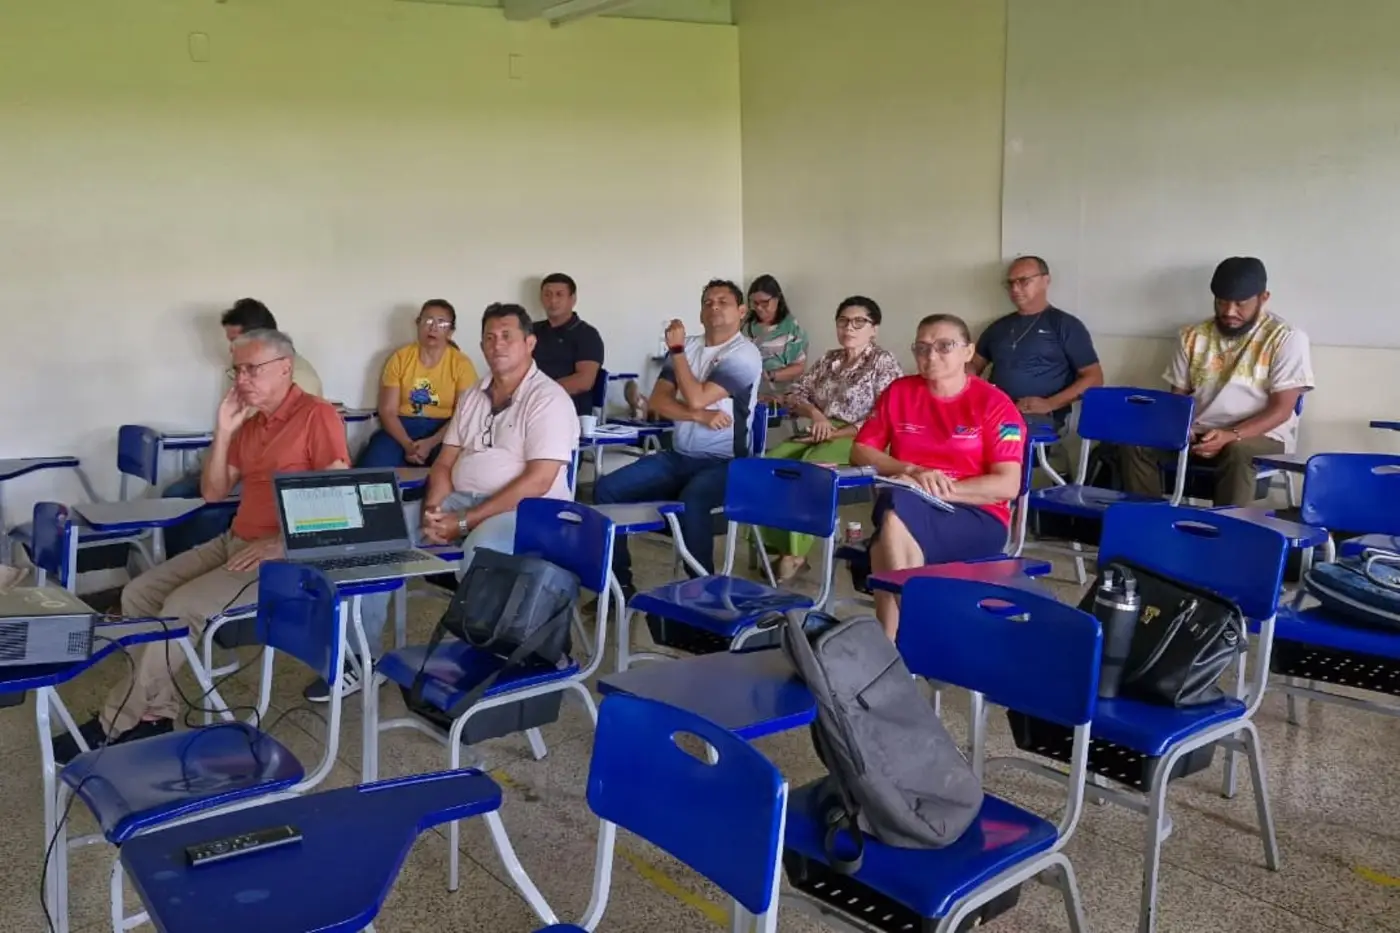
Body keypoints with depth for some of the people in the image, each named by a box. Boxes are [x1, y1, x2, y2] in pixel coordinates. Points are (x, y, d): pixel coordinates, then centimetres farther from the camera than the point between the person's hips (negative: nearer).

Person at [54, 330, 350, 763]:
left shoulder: (317, 416, -12)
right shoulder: (248, 421, 14)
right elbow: (213, 492, 13)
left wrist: (281, 545, -22)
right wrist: (223, 433, 0)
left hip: (285, 554, -9)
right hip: (235, 542, 9)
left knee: (183, 606, -22)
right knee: (138, 594, -1)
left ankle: (114, 723, -8)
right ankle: (158, 712, -1)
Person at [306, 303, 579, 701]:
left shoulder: (548, 399, -10)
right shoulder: (472, 397, 15)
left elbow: (538, 481, -19)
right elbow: (445, 463, 14)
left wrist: (464, 522, -21)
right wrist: (433, 510, -9)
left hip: (525, 511, -7)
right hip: (459, 501, 7)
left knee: (479, 550, -39)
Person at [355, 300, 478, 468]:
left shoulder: (461, 364, 0)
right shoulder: (399, 358, 5)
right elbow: (387, 411, 0)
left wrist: (430, 443, -21)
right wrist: (407, 444, -18)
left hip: (444, 431, -2)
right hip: (402, 427, 2)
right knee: (372, 466, -25)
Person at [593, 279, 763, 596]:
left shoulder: (745, 354, -10)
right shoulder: (688, 346, 10)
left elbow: (696, 398, -20)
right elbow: (656, 401, 1)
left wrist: (676, 350, -10)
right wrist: (700, 416, -15)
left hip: (724, 464, -7)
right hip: (678, 456, 7)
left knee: (690, 502, -38)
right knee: (607, 489, -8)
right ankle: (619, 582, 0)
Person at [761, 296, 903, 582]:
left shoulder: (884, 362, -2)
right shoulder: (829, 359, 18)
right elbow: (795, 394, 17)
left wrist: (833, 433, -16)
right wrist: (815, 413, -5)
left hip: (858, 442, -6)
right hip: (821, 437, 7)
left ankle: (794, 554, -24)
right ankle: (781, 546, -17)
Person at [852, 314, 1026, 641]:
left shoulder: (994, 403, -2)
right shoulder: (899, 392, 10)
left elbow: (1008, 485, -9)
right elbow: (860, 452, 8)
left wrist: (939, 489, -18)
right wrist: (912, 472, -10)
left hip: (978, 519, -3)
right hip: (906, 512, 3)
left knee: (897, 507, -33)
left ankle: (890, 643, -26)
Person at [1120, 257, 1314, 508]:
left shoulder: (1287, 339, -3)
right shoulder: (1193, 336, 10)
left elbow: (1281, 409, -9)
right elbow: (1178, 396, 13)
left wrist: (1231, 435, -25)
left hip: (1260, 436, -4)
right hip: (1197, 433, 4)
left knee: (1238, 452, -39)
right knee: (1136, 443, -22)